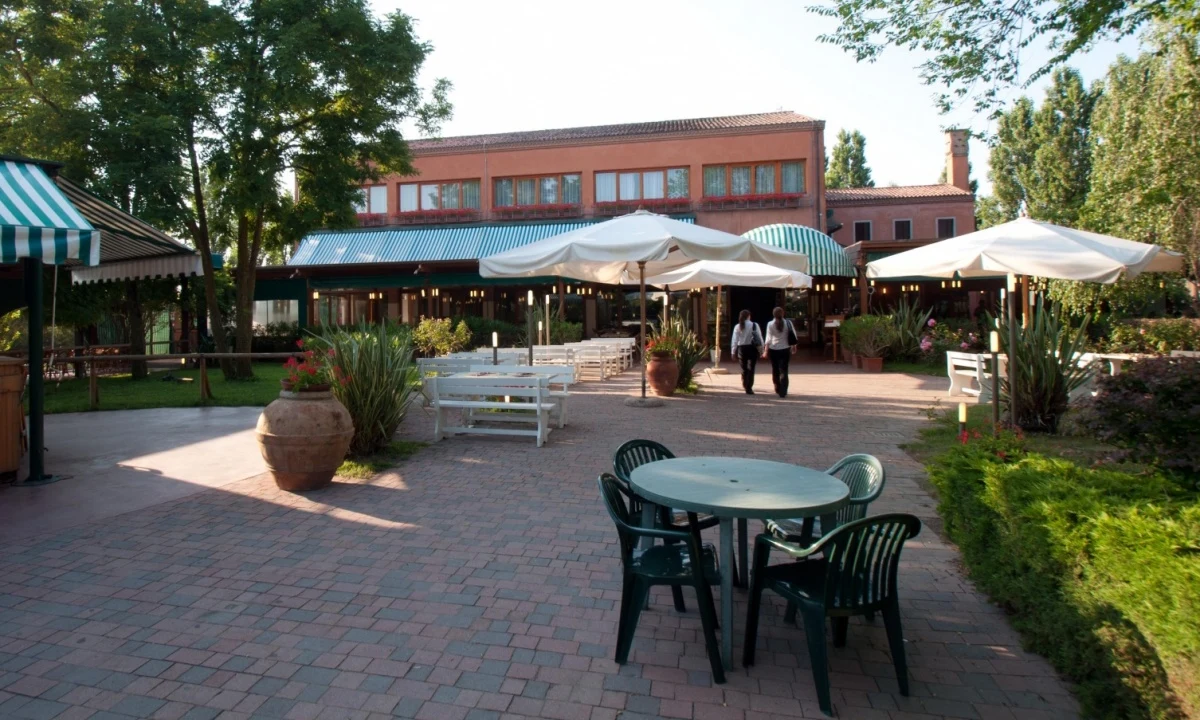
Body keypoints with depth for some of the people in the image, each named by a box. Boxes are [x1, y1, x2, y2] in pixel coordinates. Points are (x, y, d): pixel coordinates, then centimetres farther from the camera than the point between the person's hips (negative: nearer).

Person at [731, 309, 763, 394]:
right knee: (751, 369, 1)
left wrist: (733, 351, 5)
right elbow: (759, 337, -6)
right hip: (752, 348, -2)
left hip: (741, 348, 2)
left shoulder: (737, 327, -1)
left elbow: (735, 340, -1)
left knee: (744, 369, 16)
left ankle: (745, 386, 27)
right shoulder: (754, 326, -6)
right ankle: (749, 388, -5)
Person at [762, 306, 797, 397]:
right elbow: (793, 336, 1)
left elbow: (768, 338, -11)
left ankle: (778, 390, 28)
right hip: (785, 349, 0)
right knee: (784, 371, 2)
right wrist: (794, 346, 16)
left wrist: (766, 350, -9)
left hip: (773, 350, 0)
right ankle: (783, 392, -8)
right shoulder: (788, 323, -4)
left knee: (775, 371, 15)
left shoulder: (770, 324, -7)